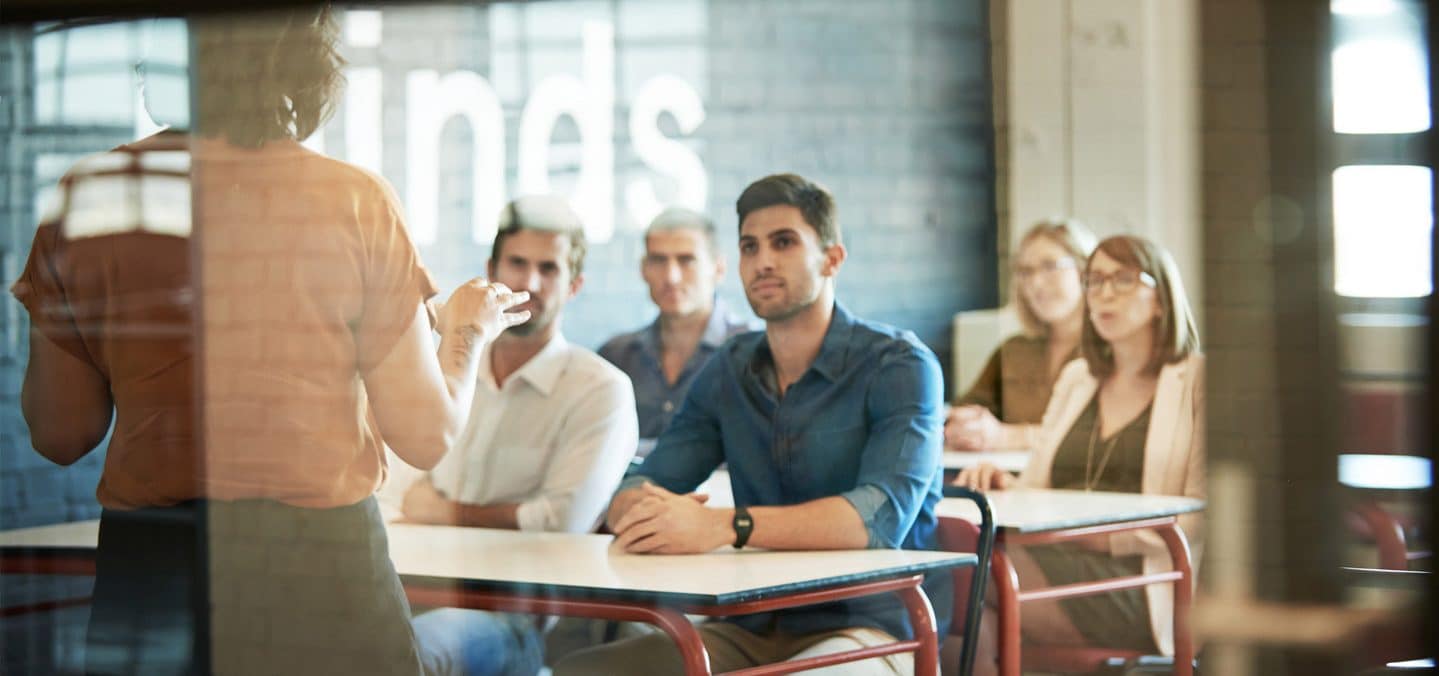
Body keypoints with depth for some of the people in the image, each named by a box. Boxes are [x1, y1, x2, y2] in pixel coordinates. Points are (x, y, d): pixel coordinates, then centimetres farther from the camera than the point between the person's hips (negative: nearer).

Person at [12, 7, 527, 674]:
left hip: (144, 576, 2)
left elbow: (60, 436, 4)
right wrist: (467, 330, 19)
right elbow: (427, 436, -1)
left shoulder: (88, 196, -3)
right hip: (322, 561, -1)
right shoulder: (354, 202, -7)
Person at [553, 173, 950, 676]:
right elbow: (635, 491, 7)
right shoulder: (730, 370, 12)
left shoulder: (899, 365, -7)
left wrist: (724, 525, -35)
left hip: (868, 628, -5)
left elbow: (883, 513, -23)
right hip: (753, 630, 5)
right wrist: (640, 513, -20)